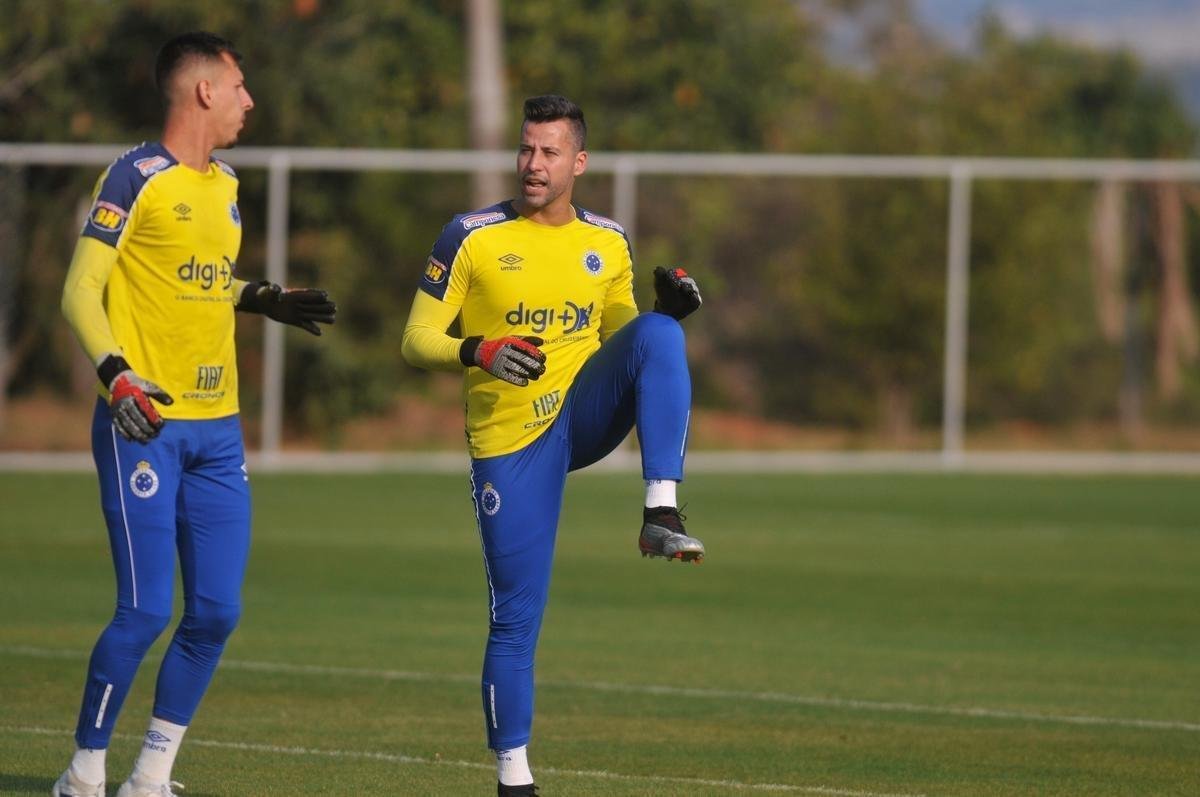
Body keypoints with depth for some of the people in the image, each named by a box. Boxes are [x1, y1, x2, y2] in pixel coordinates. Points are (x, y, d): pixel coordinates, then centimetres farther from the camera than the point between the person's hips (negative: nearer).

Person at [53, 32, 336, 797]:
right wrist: (116, 376, -25)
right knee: (145, 612, -10)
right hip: (144, 425, -8)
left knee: (217, 613, 3)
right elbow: (82, 289, -12)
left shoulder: (226, 185, 15)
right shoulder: (136, 176, -9)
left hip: (217, 427, 8)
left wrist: (266, 300, 25)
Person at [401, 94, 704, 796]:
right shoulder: (473, 238, -5)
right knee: (516, 616, -3)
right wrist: (478, 351, -25)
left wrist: (668, 307, -2)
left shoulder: (609, 243, 7)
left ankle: (662, 513, -31)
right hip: (509, 441, -3)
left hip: (585, 414, 3)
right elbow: (417, 340, -4)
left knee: (656, 335, -26)